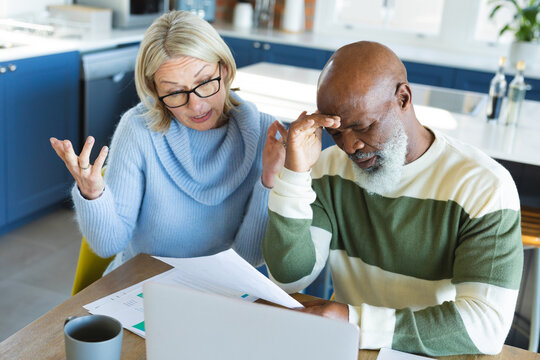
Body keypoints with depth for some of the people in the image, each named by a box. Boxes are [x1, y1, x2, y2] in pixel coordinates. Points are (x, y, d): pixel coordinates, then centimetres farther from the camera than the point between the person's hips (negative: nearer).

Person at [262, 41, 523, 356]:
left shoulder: (485, 187, -13)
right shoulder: (332, 167, -1)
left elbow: (487, 327, -20)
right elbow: (290, 279, -6)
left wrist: (357, 321, -26)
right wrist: (296, 174, -17)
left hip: (435, 355, -2)